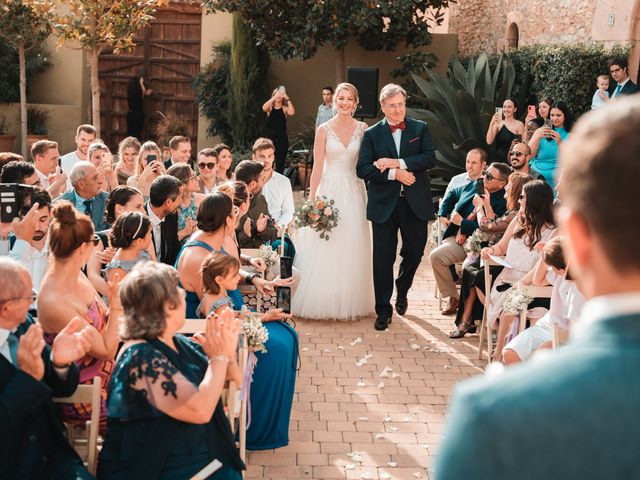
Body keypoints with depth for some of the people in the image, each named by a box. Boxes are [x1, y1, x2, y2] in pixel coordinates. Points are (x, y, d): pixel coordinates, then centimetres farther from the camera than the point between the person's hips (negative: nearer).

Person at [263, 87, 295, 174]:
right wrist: (274, 97, -23)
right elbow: (264, 108, -18)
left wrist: (288, 99, -18)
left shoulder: (285, 108, 5)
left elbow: (292, 113, -17)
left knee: (280, 162, 2)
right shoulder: (270, 107, 6)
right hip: (269, 136, 0)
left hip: (281, 137, 0)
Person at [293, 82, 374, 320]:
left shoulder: (362, 129, 5)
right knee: (323, 249, -1)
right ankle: (322, 302, 9)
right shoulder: (324, 130, -1)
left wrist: (368, 195, -3)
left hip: (354, 192, 2)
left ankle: (348, 302, 16)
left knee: (351, 249, 6)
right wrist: (312, 200, -7)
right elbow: (317, 167, -3)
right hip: (329, 191, -2)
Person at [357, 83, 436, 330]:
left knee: (414, 251, 13)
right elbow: (362, 169, -6)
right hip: (384, 205, -1)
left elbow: (430, 158, -9)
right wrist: (393, 174, -16)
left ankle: (402, 291, 41)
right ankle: (383, 310, 11)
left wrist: (397, 162, -19)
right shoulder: (372, 134, 2)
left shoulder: (420, 129, 5)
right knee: (383, 258, 1)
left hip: (415, 203, 1)